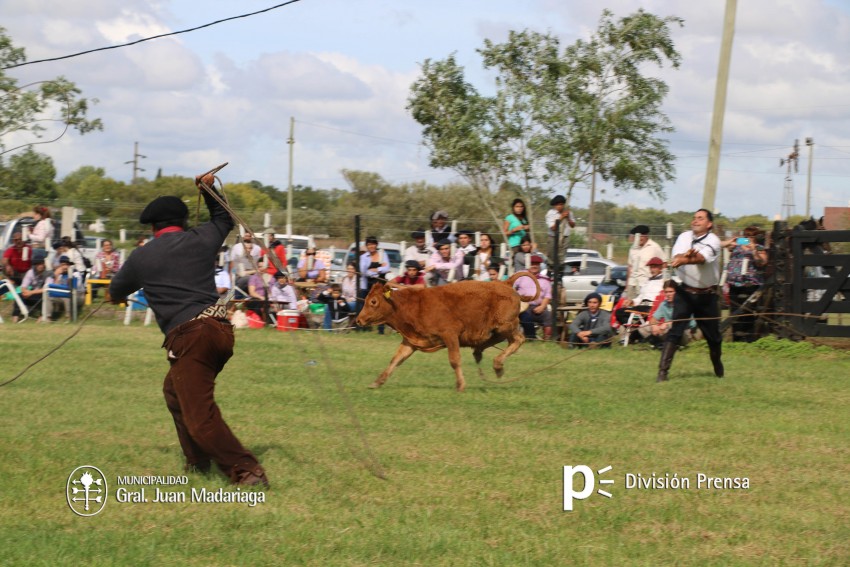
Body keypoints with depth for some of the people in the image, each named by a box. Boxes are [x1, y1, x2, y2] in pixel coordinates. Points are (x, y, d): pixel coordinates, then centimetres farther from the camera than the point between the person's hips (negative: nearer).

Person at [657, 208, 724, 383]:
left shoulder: (713, 241, -8)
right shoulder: (684, 237, 5)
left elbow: (701, 258, -28)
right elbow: (676, 256, -11)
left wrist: (683, 260, -46)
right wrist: (685, 255, -34)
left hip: (707, 295, -1)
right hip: (685, 292, 1)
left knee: (713, 334, 10)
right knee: (675, 331, -11)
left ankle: (717, 366, 37)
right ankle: (662, 371, -16)